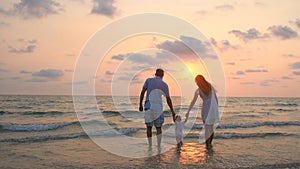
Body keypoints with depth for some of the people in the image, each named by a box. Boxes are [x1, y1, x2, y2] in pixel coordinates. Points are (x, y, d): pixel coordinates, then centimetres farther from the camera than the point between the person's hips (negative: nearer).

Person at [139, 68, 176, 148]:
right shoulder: (164, 84, 5)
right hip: (158, 107, -1)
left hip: (148, 106, 1)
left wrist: (140, 105, 6)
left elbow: (142, 92, -1)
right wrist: (172, 111, 12)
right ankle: (159, 146, -1)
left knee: (149, 127, 12)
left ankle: (150, 146, 15)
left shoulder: (148, 80, 6)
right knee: (158, 128, 8)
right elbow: (168, 99, 5)